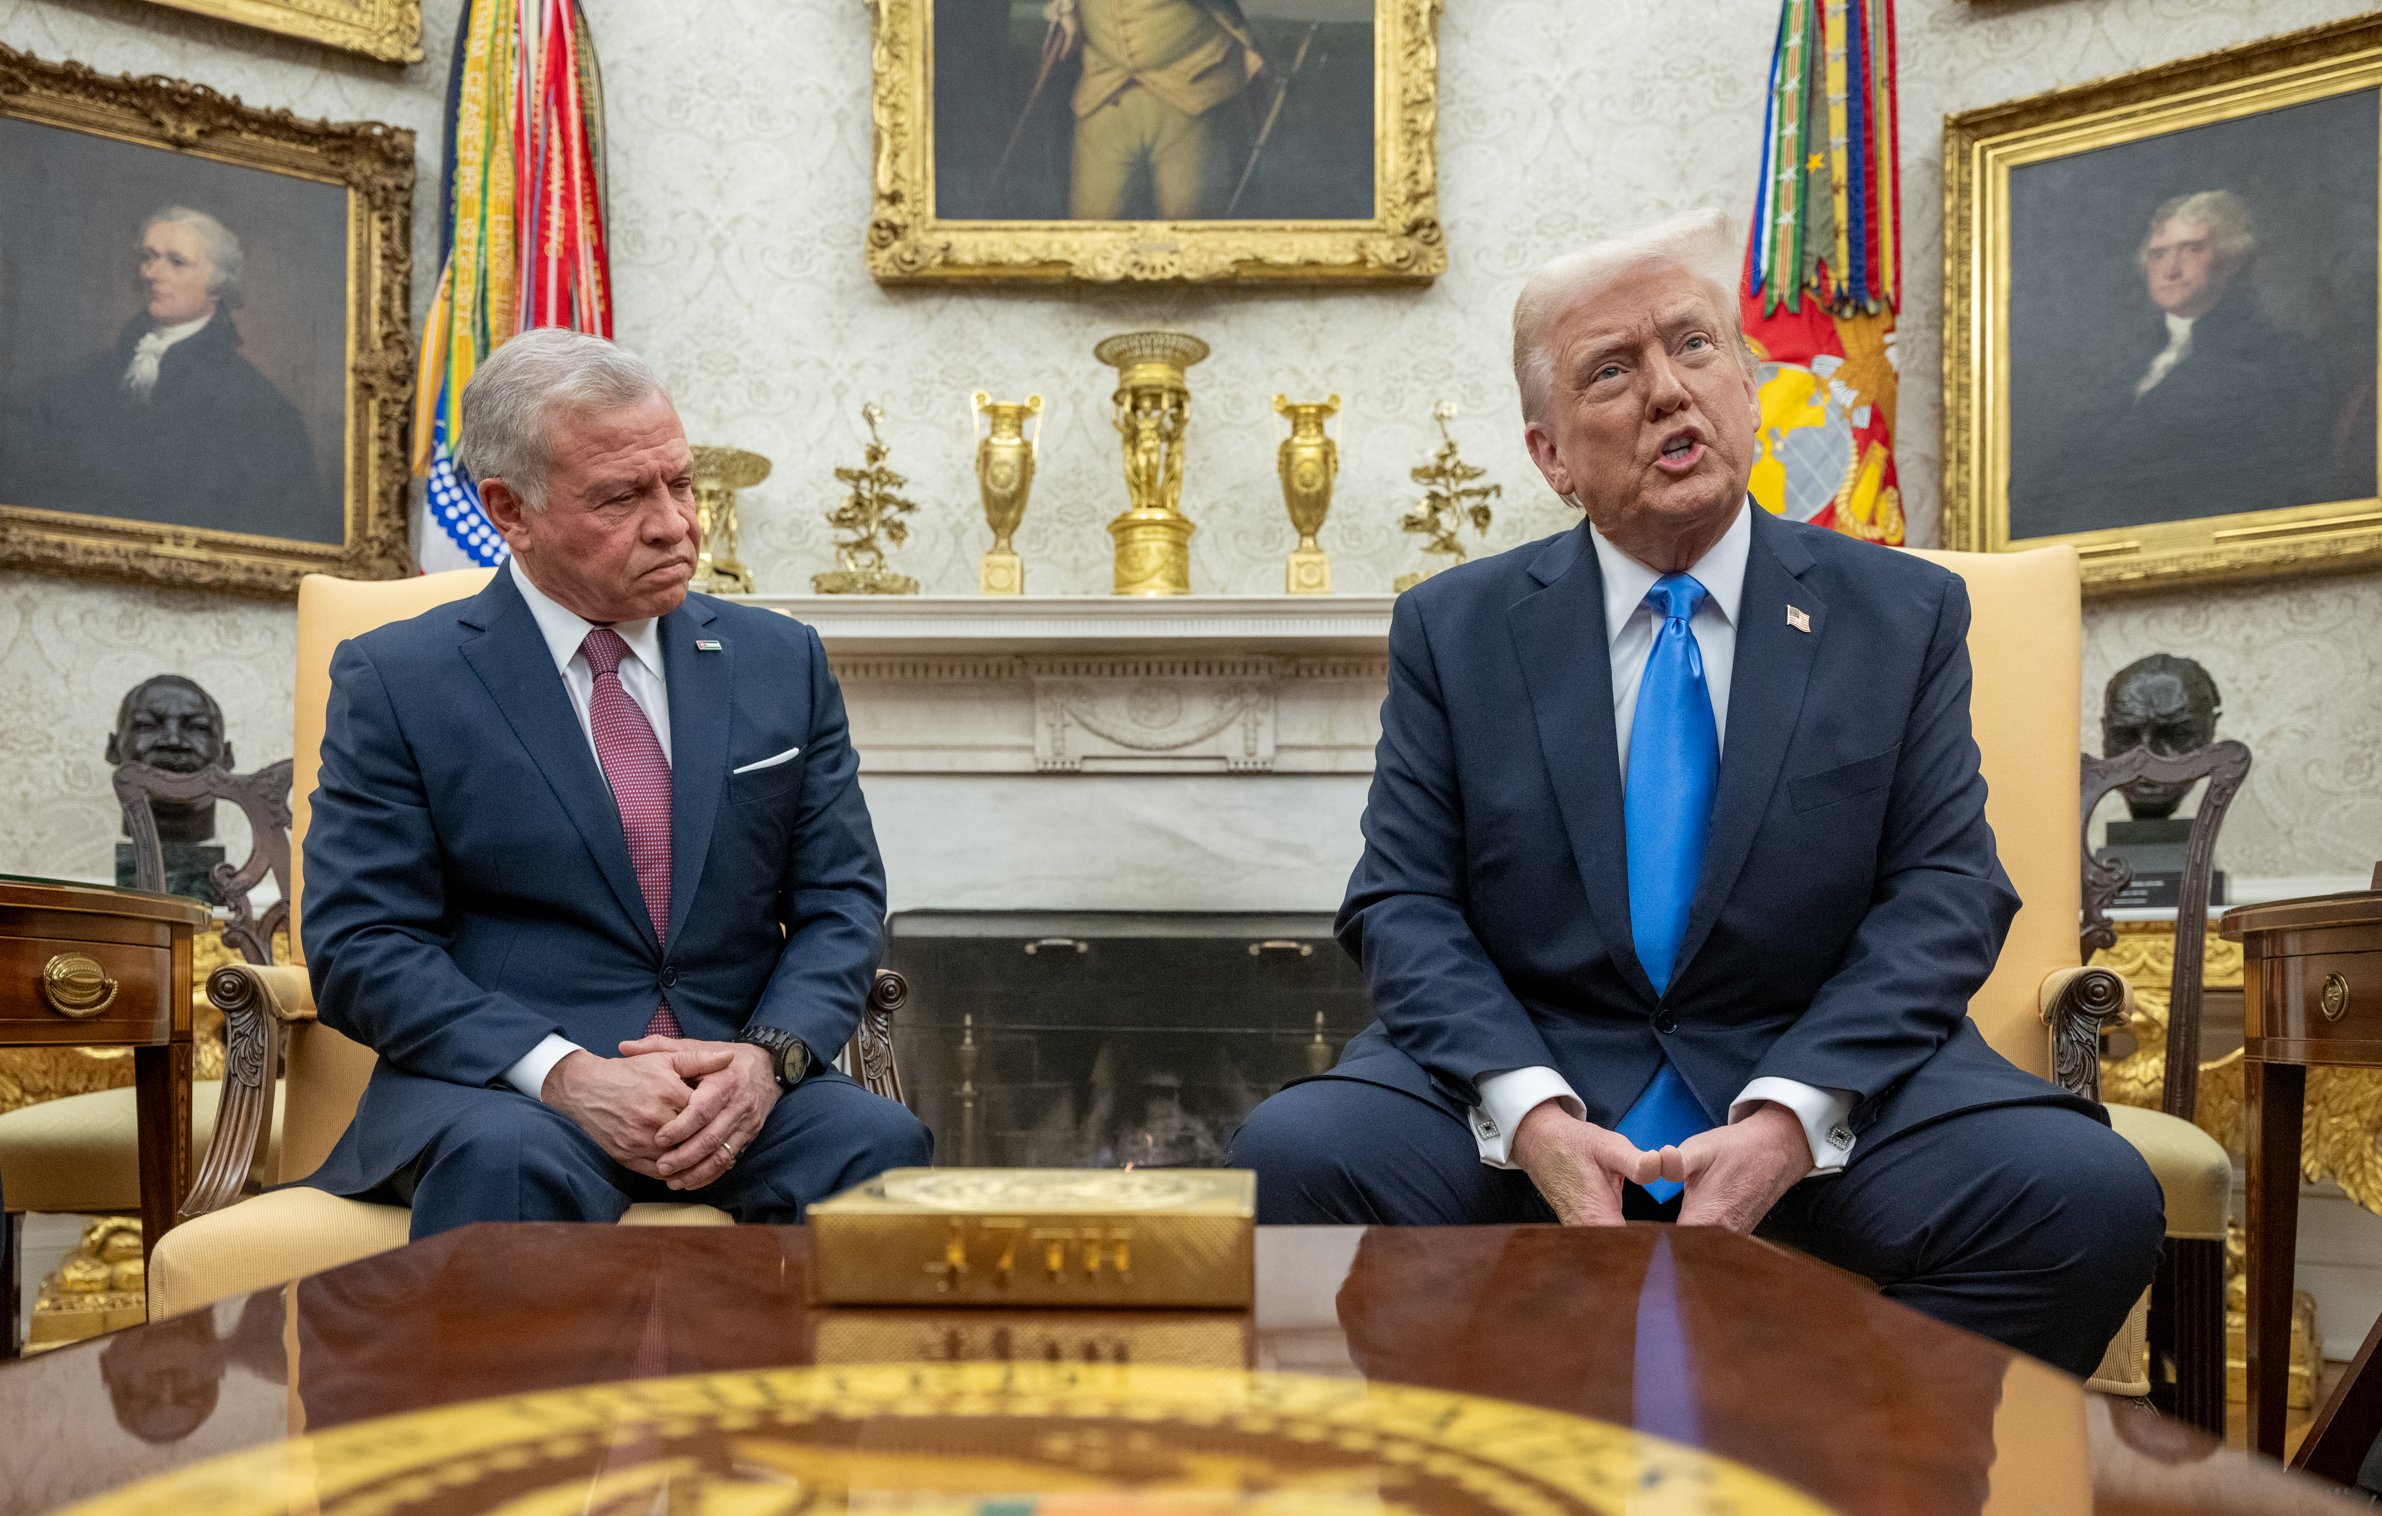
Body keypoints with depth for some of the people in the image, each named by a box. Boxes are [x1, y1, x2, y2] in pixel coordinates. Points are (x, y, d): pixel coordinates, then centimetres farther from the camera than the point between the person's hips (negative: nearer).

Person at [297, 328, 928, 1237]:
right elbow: (361, 946, -4)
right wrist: (565, 1074, -19)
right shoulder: (395, 681, 2)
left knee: (880, 1144, -27)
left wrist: (768, 1054, -11)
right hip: (495, 1088, -3)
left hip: (732, 1086, 3)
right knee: (510, 1161, -37)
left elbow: (842, 900, 10)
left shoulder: (780, 661, 12)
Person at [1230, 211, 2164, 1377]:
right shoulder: (1451, 628, 8)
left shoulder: (1904, 615, 8)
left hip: (1818, 1077, 1)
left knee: (2089, 1196, -27)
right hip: (1527, 1069, 0)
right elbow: (1404, 906, 1)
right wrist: (1529, 1111, -18)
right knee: (1289, 1155, -27)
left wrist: (1791, 1116, -17)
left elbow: (1944, 894, 0)